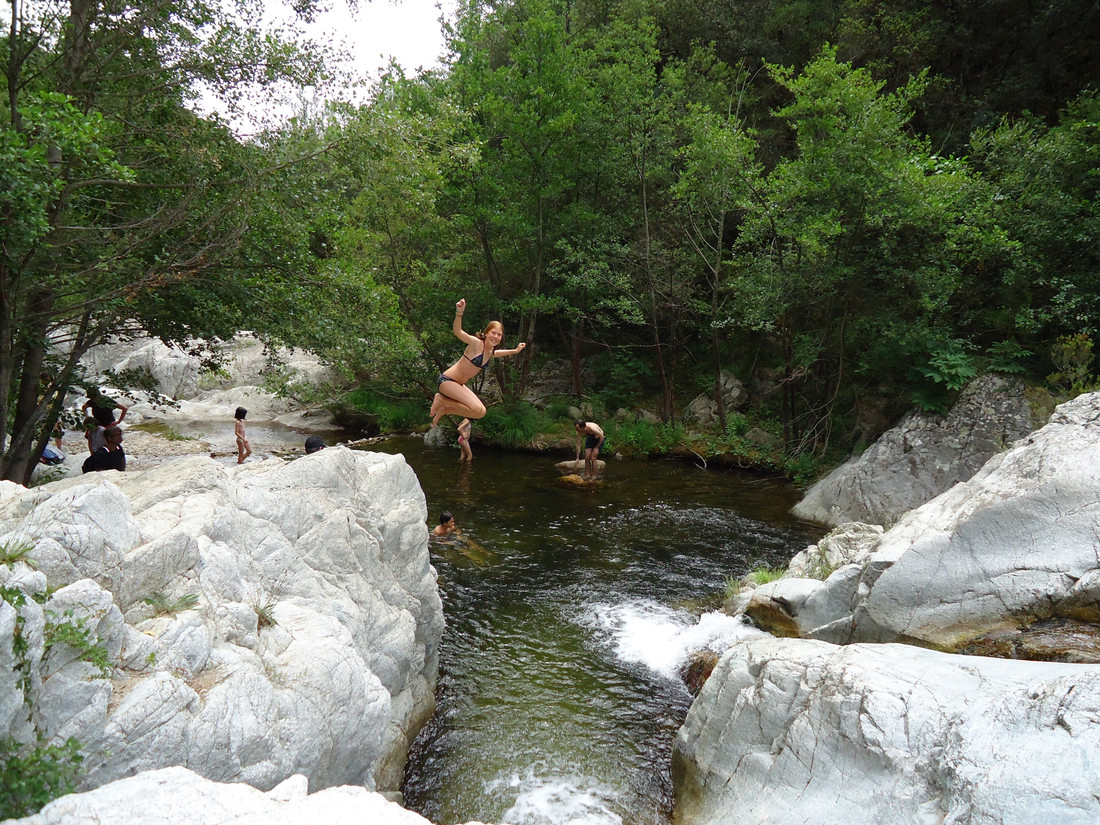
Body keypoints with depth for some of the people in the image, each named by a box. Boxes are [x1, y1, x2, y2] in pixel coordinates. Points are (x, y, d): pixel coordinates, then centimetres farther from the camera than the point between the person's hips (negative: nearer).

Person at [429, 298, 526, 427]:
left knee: (480, 412, 16)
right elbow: (457, 331, -35)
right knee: (478, 410, -24)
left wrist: (515, 351, 34)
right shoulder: (476, 343, -17)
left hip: (459, 385, 9)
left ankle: (444, 410, 23)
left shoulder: (491, 352, 8)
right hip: (447, 380, -9)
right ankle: (441, 399, -8)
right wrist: (459, 312, -51)